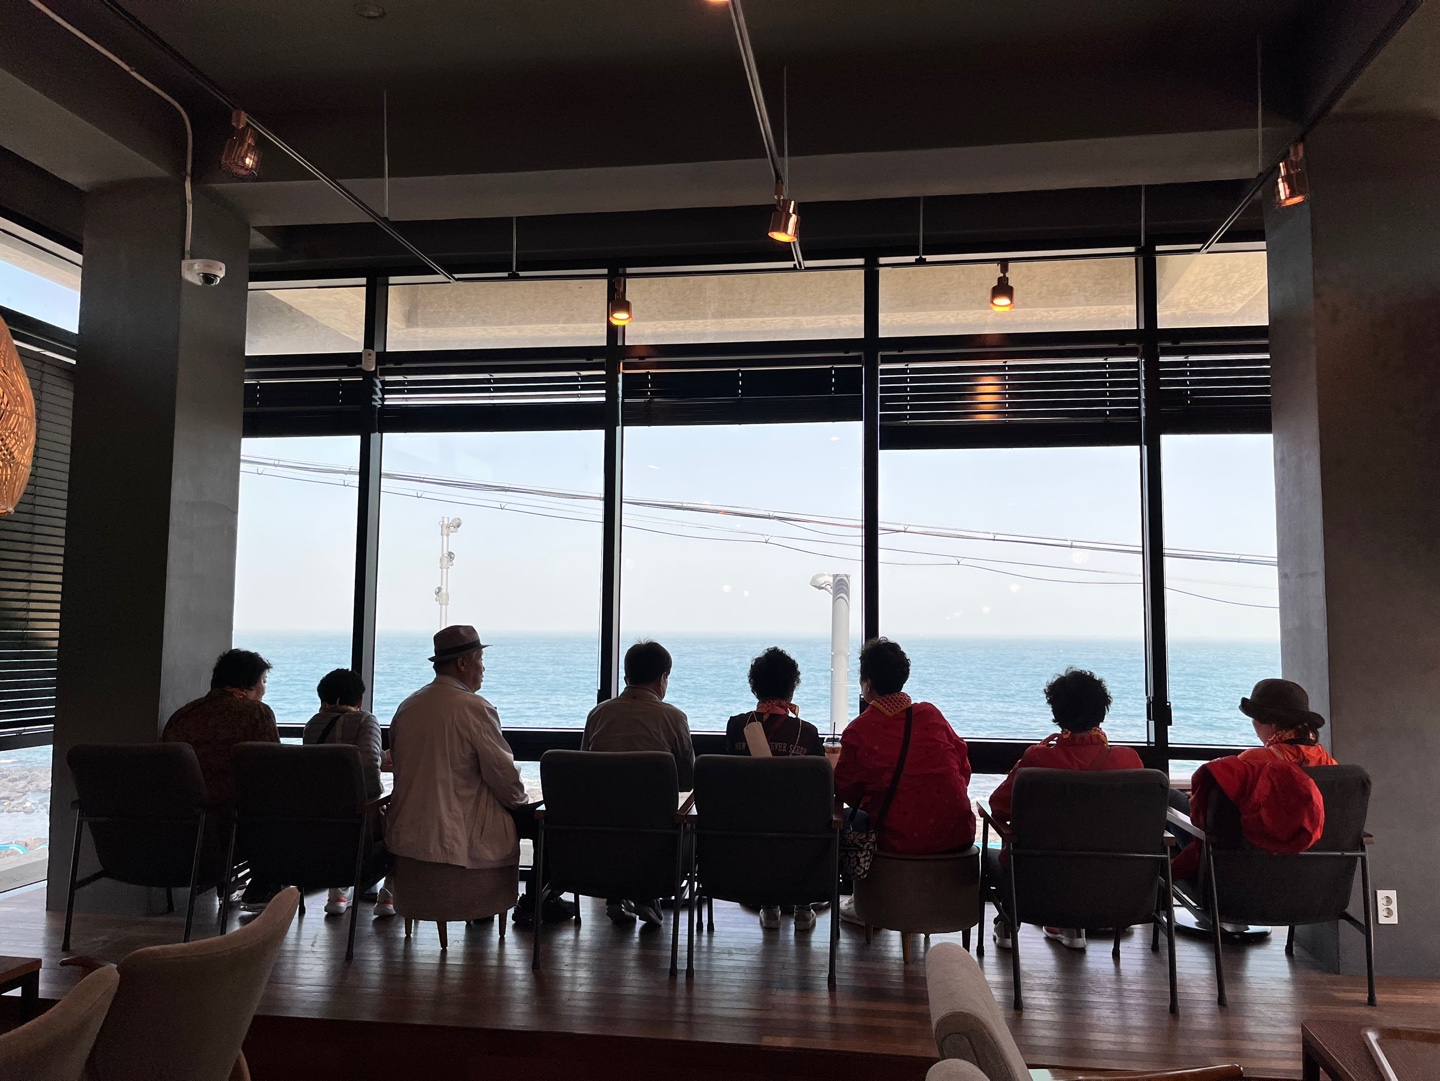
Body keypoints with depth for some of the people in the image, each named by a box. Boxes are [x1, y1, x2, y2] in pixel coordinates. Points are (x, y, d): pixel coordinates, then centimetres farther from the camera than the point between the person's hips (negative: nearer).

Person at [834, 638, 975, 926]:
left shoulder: (858, 731, -8)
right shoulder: (932, 714, 3)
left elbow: (845, 790, 2)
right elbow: (963, 765, 10)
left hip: (900, 840, -4)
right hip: (958, 834, 4)